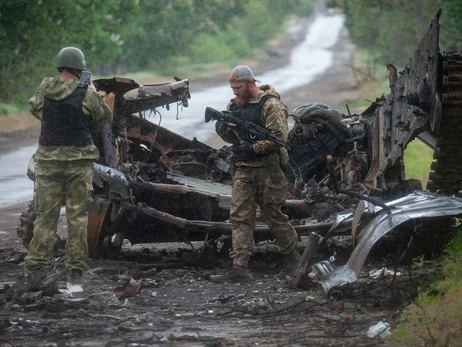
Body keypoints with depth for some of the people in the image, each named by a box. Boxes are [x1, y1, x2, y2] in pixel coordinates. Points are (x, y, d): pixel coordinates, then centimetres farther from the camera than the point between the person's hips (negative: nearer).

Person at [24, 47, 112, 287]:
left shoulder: (45, 89, -2)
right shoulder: (86, 94, -9)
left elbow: (35, 108, 17)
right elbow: (104, 117, 5)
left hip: (48, 159, 2)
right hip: (79, 160, -2)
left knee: (45, 215, 6)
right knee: (77, 216, 5)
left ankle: (37, 266, 2)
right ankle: (76, 269, 7)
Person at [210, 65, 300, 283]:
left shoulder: (270, 105, -10)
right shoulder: (234, 105, 14)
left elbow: (279, 136, -17)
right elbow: (231, 137, 20)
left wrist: (254, 148, -23)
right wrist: (223, 130, -3)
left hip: (267, 168, -7)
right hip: (242, 169, 7)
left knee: (273, 215, 3)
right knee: (240, 217, -3)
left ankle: (293, 257, 23)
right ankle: (239, 268, -7)